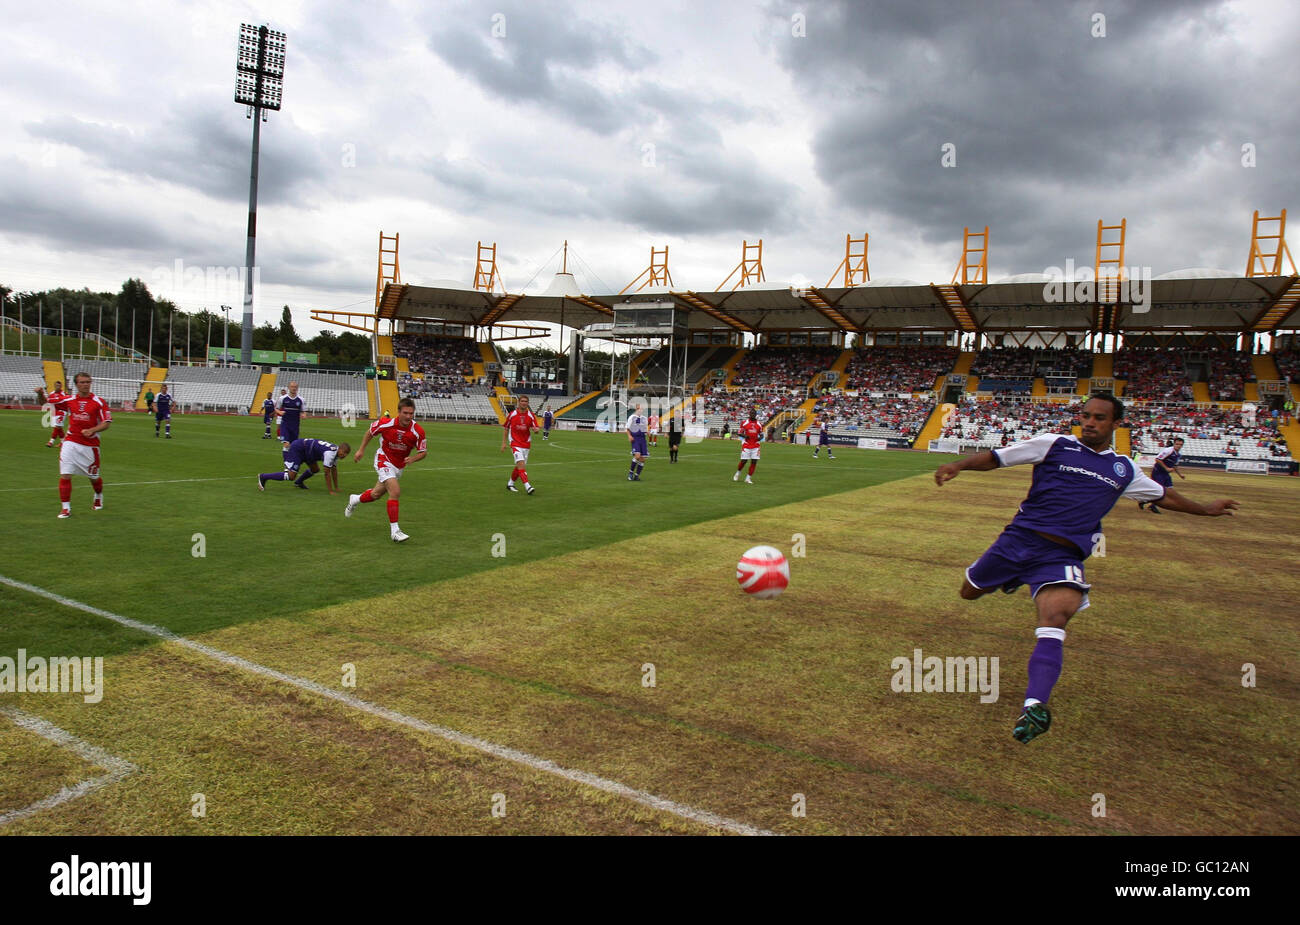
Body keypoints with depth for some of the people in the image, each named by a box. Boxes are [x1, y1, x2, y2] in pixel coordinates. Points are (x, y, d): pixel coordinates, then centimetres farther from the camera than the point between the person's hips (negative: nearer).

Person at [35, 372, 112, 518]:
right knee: (65, 475, -9)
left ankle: (99, 498, 41)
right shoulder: (69, 400, 5)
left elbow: (106, 423, -6)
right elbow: (45, 403, 14)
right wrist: (40, 394, -8)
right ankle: (66, 508, -1)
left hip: (90, 445, -2)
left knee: (93, 477, 11)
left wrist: (92, 430, -23)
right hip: (70, 443, 2)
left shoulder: (99, 402, -4)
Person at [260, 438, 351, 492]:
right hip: (297, 449, -9)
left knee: (315, 469, 15)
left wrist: (336, 488, 12)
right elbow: (327, 473, -22)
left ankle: (299, 482, 38)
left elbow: (334, 470, 12)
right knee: (290, 477, -12)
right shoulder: (330, 453, -26)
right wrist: (331, 491, -18)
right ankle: (263, 477, -1)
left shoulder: (336, 451, 2)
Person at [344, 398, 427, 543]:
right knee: (395, 491, -24)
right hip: (384, 460, -4)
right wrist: (361, 450, 2)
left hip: (400, 466, 4)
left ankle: (355, 499, 51)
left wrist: (413, 459, -29)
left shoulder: (418, 431, -21)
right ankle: (394, 530, -17)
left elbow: (423, 452, -10)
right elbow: (370, 432, 0)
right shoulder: (386, 424, -21)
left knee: (376, 494, 18)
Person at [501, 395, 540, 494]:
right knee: (521, 463, -21)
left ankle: (510, 483, 31)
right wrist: (503, 443, 3)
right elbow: (506, 429, 7)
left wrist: (536, 430, -29)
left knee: (519, 467, 10)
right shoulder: (512, 414, -2)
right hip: (515, 444, -3)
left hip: (526, 444, 3)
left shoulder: (531, 415, 1)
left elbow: (535, 429, -3)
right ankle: (527, 486, -28)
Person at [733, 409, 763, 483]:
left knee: (754, 462, -4)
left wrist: (760, 438, -9)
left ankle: (748, 478, 5)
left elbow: (761, 435, 14)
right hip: (746, 445, -2)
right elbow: (738, 432, 3)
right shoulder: (744, 423, 0)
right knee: (743, 461, -1)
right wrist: (744, 436, -16)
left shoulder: (759, 425, 7)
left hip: (755, 446, 2)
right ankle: (737, 474, 26)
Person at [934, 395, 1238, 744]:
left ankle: (1034, 706, -42)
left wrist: (1204, 509, 43)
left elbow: (1164, 495, 37)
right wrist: (958, 465, -17)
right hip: (1019, 539, 0)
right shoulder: (1054, 444, 5)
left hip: (1062, 556, 0)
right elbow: (995, 458, 0)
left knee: (1055, 618, -26)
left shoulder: (1124, 469, 18)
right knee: (969, 592, 10)